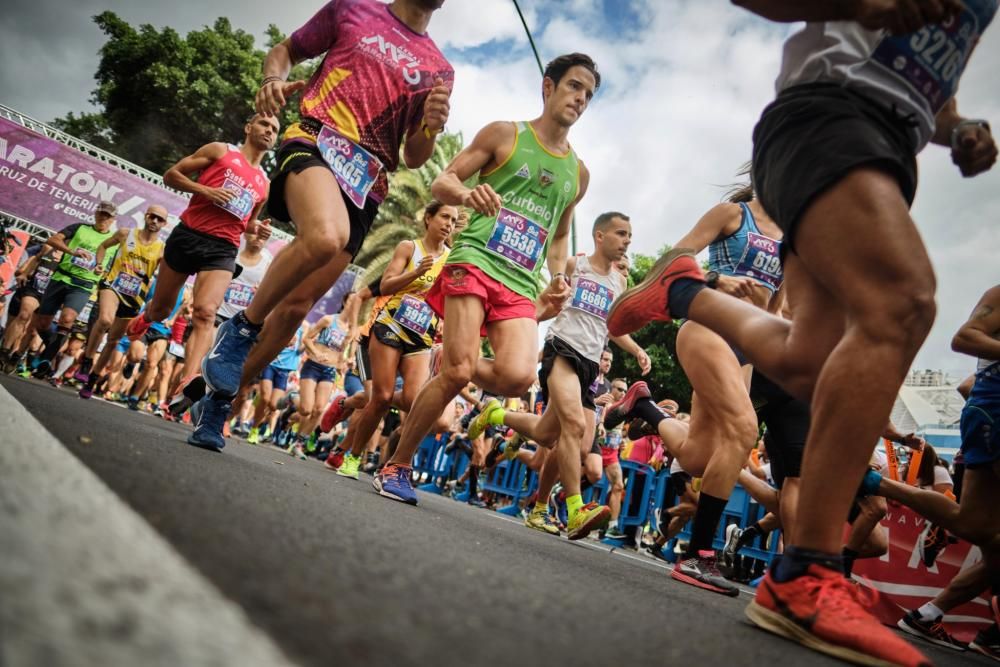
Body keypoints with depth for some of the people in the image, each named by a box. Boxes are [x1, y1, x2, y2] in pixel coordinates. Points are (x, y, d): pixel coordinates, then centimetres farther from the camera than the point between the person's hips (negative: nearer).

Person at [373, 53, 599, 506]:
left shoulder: (578, 173, 20)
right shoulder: (504, 134, 8)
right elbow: (441, 183, 4)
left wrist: (558, 278, 10)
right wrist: (465, 193, -20)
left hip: (522, 285, 4)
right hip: (477, 261, -3)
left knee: (518, 376, -21)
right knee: (458, 372, -15)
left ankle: (452, 366, 13)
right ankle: (397, 465, 5)